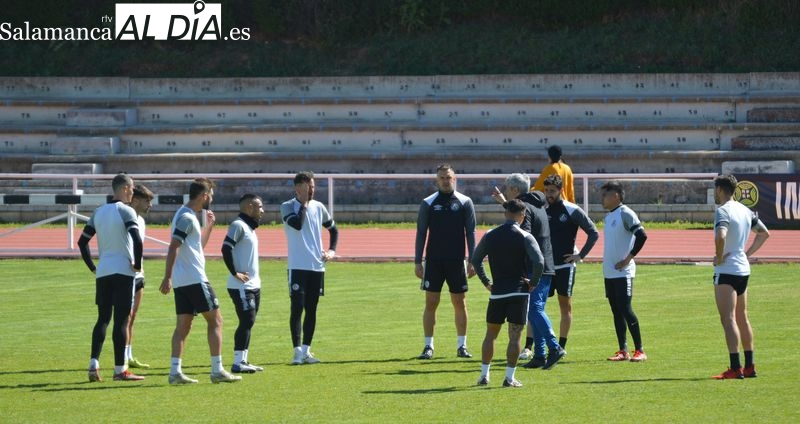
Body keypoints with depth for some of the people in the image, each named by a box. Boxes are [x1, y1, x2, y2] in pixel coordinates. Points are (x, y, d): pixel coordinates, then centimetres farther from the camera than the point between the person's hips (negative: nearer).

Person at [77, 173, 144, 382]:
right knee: (121, 320, -3)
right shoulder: (126, 211, -8)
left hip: (103, 271, 6)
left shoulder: (98, 212, 12)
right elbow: (137, 240, -21)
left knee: (102, 318, 10)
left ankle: (94, 365, 0)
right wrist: (138, 264, -8)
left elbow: (82, 241, 13)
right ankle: (120, 370, -2)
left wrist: (92, 267, 16)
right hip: (123, 270, -6)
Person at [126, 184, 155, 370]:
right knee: (126, 317, -8)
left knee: (132, 317, 12)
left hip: (137, 275, 9)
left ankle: (129, 356, 18)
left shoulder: (140, 220, 15)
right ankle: (123, 358, -7)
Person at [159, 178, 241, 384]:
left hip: (181, 282, 9)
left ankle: (175, 371, -1)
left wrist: (209, 225, 21)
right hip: (194, 279, -9)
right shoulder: (187, 217, -13)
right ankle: (217, 371, -3)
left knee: (183, 325, 6)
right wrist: (167, 277, -26)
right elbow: (173, 247, -21)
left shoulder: (187, 216, 18)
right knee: (215, 320, -3)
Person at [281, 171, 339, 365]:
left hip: (317, 267, 5)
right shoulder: (287, 207, -5)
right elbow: (297, 224, -24)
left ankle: (306, 350, 15)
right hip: (298, 267, -5)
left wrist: (332, 250, 9)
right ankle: (298, 351, -8)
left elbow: (333, 229, 22)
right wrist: (304, 203, -15)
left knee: (311, 309, 8)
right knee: (297, 308, -9)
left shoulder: (318, 207, 9)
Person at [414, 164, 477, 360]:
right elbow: (421, 233, 4)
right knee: (431, 303, -1)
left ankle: (461, 346, 11)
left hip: (456, 262, 0)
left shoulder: (465, 203, 3)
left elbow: (470, 233, 4)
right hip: (433, 261, 0)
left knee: (460, 303, 3)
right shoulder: (428, 203, 3)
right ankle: (428, 346, 4)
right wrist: (417, 262, -1)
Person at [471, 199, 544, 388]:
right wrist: (532, 282, -4)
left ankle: (484, 375, 13)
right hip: (519, 292, -3)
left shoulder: (490, 236, 4)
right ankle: (509, 378, 0)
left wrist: (486, 282, 17)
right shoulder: (524, 237, -8)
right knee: (514, 336, 2)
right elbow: (539, 262, -19)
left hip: (497, 292, 3)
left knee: (491, 334, 13)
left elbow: (475, 260, 11)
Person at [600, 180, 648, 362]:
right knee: (616, 312, 9)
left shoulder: (626, 214, -11)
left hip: (623, 272, -9)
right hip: (609, 272, 9)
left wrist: (629, 258, -17)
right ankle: (623, 351, 13)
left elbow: (642, 236, -20)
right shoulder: (608, 216, 15)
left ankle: (640, 351, -6)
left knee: (625, 310, -11)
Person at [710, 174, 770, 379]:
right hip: (743, 268, 9)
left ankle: (735, 368, -16)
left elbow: (720, 236, -33)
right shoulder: (745, 210, 11)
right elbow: (764, 233, 23)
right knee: (742, 318, 16)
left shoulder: (723, 211, -15)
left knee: (728, 319, -10)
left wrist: (719, 256, -17)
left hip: (726, 270, -9)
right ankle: (749, 366, 20)